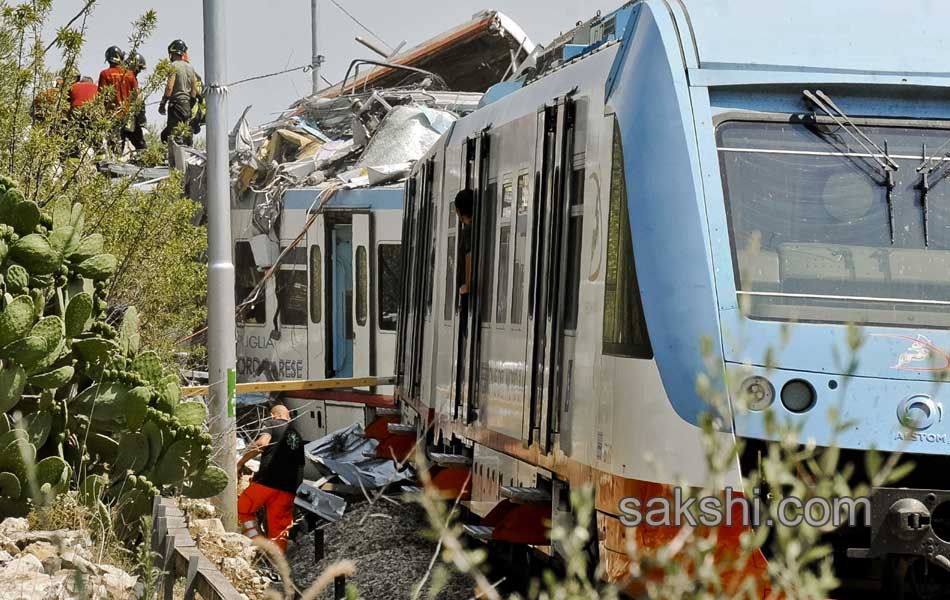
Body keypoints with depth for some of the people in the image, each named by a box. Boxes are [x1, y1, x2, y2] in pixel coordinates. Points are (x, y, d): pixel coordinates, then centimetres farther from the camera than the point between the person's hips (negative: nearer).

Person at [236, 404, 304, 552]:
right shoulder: (297, 436, 27)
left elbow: (262, 442, -13)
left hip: (267, 481, -5)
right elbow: (300, 466, 28)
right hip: (289, 488, 5)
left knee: (243, 508, 13)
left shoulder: (271, 424, 8)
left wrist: (241, 462, -6)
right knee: (279, 530, 8)